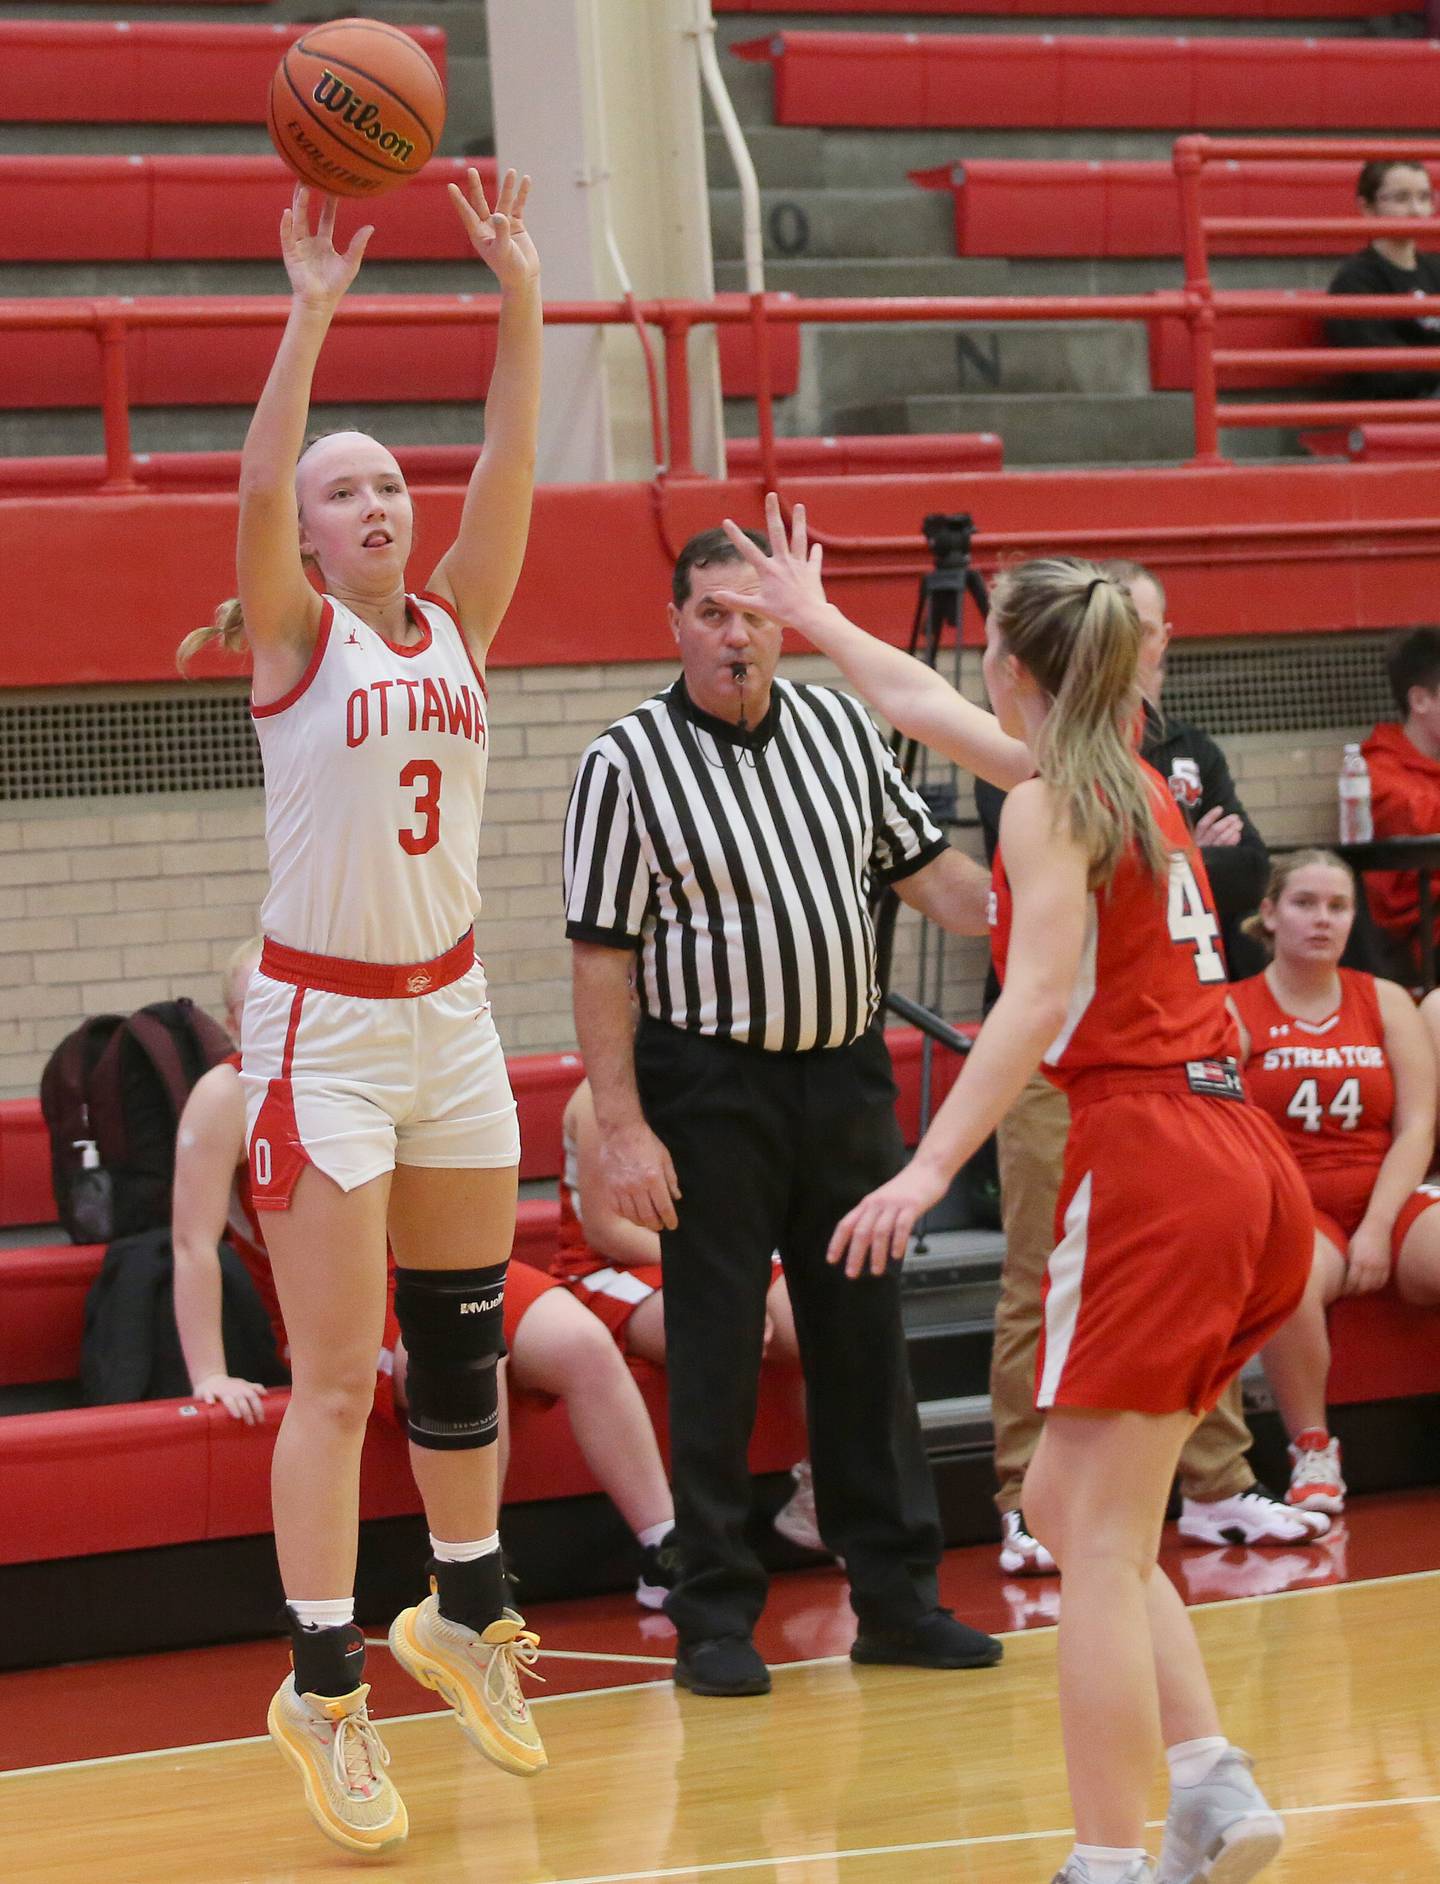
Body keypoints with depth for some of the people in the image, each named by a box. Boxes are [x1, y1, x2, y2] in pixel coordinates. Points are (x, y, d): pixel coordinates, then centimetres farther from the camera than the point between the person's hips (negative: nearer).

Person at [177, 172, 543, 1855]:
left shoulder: (455, 626, 6)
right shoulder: (296, 637, -6)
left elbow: (508, 473, -4)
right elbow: (258, 484, -23)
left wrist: (519, 302, -13)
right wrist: (311, 313, -30)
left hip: (450, 1012, 5)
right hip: (322, 1022, -5)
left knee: (462, 1339, 15)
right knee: (335, 1374, -6)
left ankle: (464, 1612, 33)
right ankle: (323, 1688, -2)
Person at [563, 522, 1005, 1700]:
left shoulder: (840, 728, 6)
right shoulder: (628, 764, -8)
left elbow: (925, 867, 15)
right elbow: (602, 954, -8)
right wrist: (622, 1127, -13)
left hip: (846, 1073, 5)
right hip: (711, 1088, -5)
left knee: (865, 1337, 8)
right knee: (715, 1357, -1)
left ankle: (897, 1594, 15)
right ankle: (716, 1616, 6)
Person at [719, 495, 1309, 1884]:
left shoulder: (1048, 803, -5)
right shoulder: (1135, 783, 19)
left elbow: (1039, 1001, -19)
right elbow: (927, 708, 37)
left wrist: (932, 1166, -25)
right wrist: (818, 622, 50)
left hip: (1150, 1169, -9)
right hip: (1243, 1163, 9)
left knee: (1100, 1547, -6)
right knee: (1064, 1502, 15)